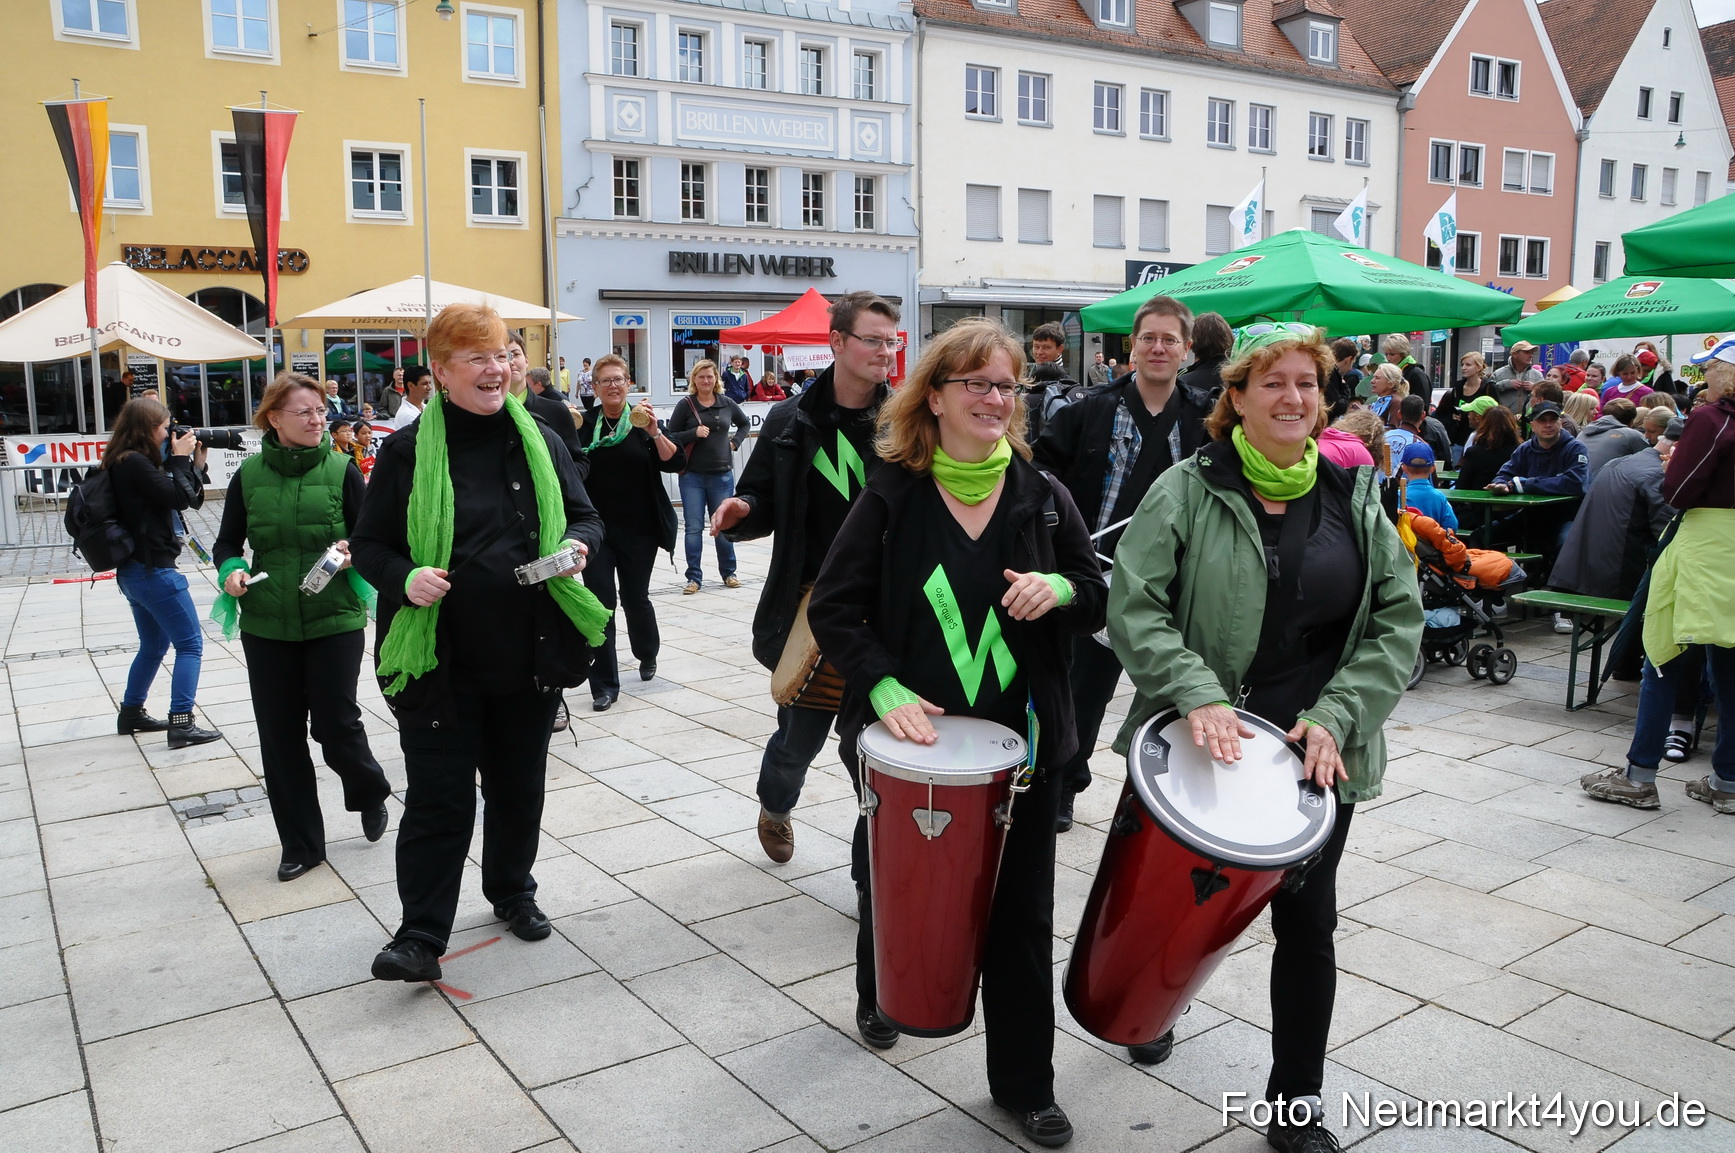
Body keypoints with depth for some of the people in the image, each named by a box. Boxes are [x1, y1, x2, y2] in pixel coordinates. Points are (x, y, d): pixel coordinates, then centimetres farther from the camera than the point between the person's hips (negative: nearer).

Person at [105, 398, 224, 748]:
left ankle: (131, 714, 33)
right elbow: (178, 498, -18)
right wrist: (180, 459, -8)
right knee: (190, 644, -6)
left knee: (154, 645, 23)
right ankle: (181, 724, -10)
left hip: (134, 570, 10)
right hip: (153, 571, -10)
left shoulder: (126, 463, 13)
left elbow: (191, 499, 14)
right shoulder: (134, 463, -16)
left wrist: (194, 464, 5)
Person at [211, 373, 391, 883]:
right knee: (280, 735, 6)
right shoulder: (249, 475, 2)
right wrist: (231, 571, -11)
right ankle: (300, 843, 22)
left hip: (335, 619, -2)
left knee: (335, 723, -2)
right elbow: (227, 542, 9)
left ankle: (370, 792, 32)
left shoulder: (342, 471, -3)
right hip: (267, 625, 2)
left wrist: (352, 554, -20)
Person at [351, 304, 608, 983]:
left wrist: (577, 545, -9)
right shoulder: (407, 451, -4)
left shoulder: (540, 441, 5)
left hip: (530, 656, 4)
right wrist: (405, 578, -20)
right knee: (438, 799, -1)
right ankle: (421, 936, 9)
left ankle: (512, 891, 39)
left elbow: (585, 516, 14)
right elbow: (369, 544, 1)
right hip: (439, 662, -3)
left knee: (519, 786, 17)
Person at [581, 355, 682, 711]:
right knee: (600, 602, -5)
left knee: (634, 598, 10)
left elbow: (675, 464, -9)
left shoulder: (642, 422, 2)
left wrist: (654, 432, -24)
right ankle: (604, 685, 2)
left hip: (639, 530, 0)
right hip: (596, 529, 0)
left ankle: (647, 654, 40)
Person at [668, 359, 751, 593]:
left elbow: (745, 423, 23)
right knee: (694, 528, -2)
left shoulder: (726, 403, 5)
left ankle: (728, 573, 22)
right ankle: (694, 577, 5)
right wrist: (694, 433, -16)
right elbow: (671, 437, -3)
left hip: (722, 474, 2)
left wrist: (735, 442, 8)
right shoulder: (686, 405, -2)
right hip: (692, 475, -2)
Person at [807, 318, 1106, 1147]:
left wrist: (1056, 589, -15)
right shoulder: (891, 497, -6)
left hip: (1020, 745, 1)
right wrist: (885, 689, -19)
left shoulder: (1042, 496, 1)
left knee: (1021, 917, 7)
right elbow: (834, 608, -6)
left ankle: (1023, 1083, 24)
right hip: (911, 741, -1)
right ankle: (877, 998, 49)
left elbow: (1099, 600, 8)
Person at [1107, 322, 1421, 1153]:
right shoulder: (1187, 491, -7)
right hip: (1206, 743, -2)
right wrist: (1197, 695, -25)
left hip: (1319, 750, 2)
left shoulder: (1354, 497, 4)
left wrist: (1336, 718, -9)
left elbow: (1398, 620, 3)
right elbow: (1132, 609, -12)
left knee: (1307, 923, 7)